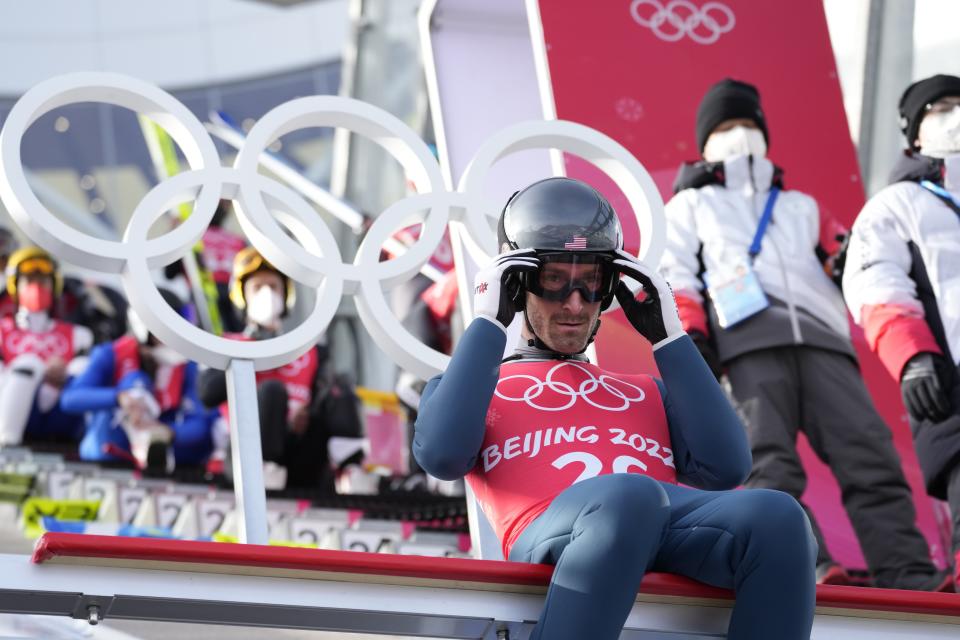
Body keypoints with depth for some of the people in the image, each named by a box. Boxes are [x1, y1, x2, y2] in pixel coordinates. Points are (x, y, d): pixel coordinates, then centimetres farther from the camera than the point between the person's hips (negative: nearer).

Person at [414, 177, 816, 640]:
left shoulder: (646, 393, 38)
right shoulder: (481, 385, 30)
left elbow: (725, 469, 17)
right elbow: (442, 455, 4)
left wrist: (667, 336, 22)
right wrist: (489, 323, 13)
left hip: (674, 531, 4)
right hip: (551, 530, -4)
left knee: (776, 517, -31)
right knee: (627, 496, -40)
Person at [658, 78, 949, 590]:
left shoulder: (800, 207, 39)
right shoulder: (691, 204, 29)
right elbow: (676, 275, 14)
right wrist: (690, 335, -3)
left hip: (819, 337, 3)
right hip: (749, 335, -2)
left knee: (869, 453, -17)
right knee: (771, 461, -23)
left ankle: (909, 577, -27)